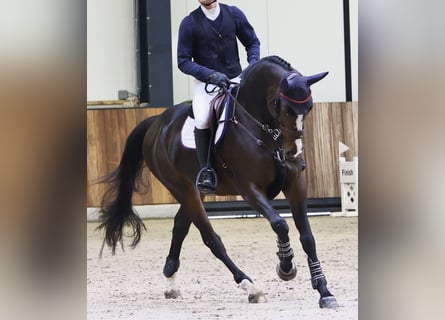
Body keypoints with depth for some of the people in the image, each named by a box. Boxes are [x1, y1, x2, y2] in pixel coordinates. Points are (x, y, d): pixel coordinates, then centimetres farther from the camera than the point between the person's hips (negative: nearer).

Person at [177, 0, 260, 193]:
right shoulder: (189, 23, -6)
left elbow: (252, 43, 12)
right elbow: (183, 61, -6)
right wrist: (211, 75, -20)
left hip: (234, 80, 3)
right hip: (205, 83, -3)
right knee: (202, 120, -28)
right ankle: (205, 170, -17)